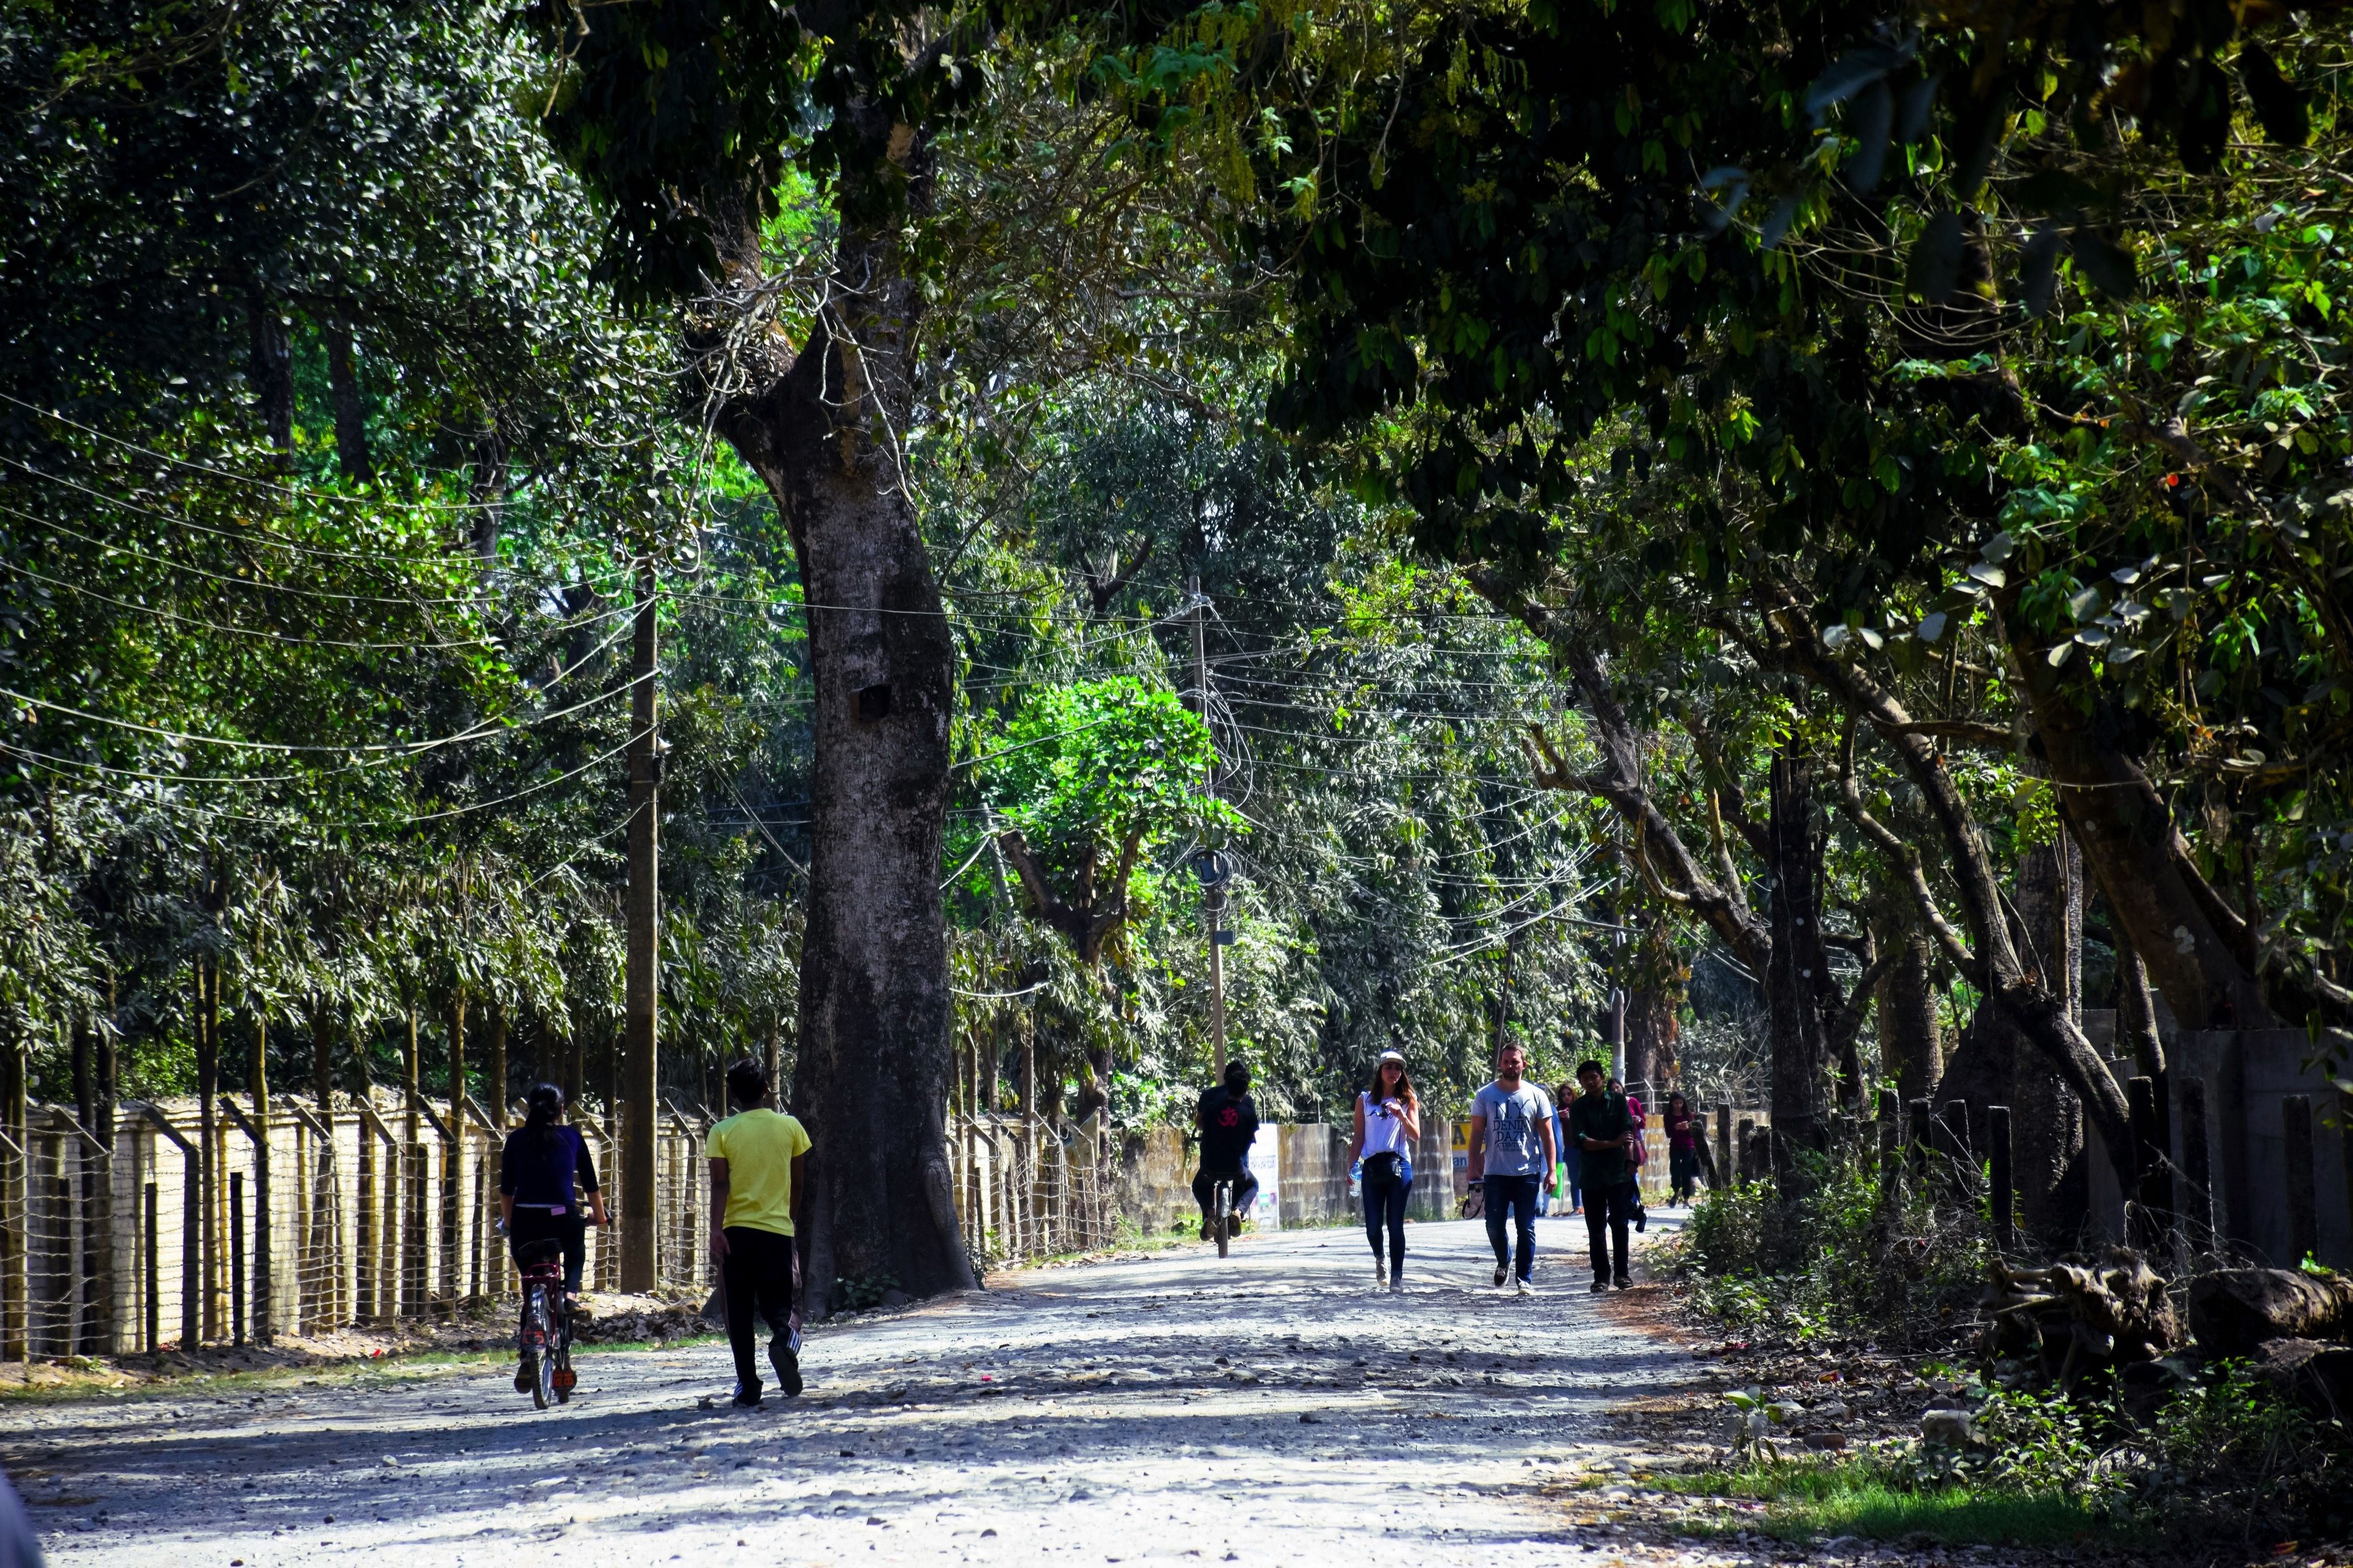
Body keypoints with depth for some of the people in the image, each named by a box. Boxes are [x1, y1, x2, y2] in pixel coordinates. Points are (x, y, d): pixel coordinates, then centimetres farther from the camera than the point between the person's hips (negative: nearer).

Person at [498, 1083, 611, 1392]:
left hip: (525, 1221, 1)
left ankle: (528, 1356, -3)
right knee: (576, 1255, 32)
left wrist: (509, 1224, 22)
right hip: (564, 1221, -1)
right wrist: (600, 1216, 26)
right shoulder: (572, 1138, 6)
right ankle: (571, 1291, 0)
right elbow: (590, 1184, 10)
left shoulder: (516, 1140, 7)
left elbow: (506, 1190, 9)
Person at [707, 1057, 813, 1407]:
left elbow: (720, 1185, -10)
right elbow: (797, 1185, 11)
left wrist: (716, 1230, -14)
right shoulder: (789, 1127, 3)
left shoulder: (722, 1132, -2)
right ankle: (785, 1339, -27)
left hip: (737, 1232, -1)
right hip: (779, 1229, 1)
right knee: (780, 1306, 7)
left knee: (739, 1312, 8)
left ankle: (748, 1386, 4)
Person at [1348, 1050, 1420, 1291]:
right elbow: (1359, 1137, 12)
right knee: (1373, 1225, -1)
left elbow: (1415, 1135, 1)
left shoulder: (1408, 1100, 9)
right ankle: (1380, 1259, 29)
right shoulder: (1365, 1100, 11)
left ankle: (1397, 1276, -1)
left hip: (1399, 1165, -1)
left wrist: (1401, 1116, -16)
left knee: (1395, 1224, -3)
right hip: (1372, 1166, 1)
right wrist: (1352, 1167, 3)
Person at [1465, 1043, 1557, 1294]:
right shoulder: (1485, 1096, 4)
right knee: (1494, 1226, 0)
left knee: (1527, 1229, 0)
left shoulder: (1536, 1096, 4)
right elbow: (1477, 1134, 5)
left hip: (1527, 1174, -1)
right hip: (1495, 1173, 1)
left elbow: (1547, 1136, 5)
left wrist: (1551, 1171, -2)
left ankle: (1524, 1279, 6)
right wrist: (1474, 1169, -2)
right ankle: (1504, 1261, 28)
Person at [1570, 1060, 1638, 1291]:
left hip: (1618, 1172, -1)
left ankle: (1621, 1272, 2)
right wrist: (1613, 1144, -15)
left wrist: (1631, 1161, -14)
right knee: (1596, 1229, 3)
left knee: (1620, 1223, -6)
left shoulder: (1618, 1101, 5)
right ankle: (1601, 1276, 9)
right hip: (1591, 1175, 1)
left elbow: (1628, 1133, -1)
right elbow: (1581, 1141, -7)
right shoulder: (1578, 1108, 4)